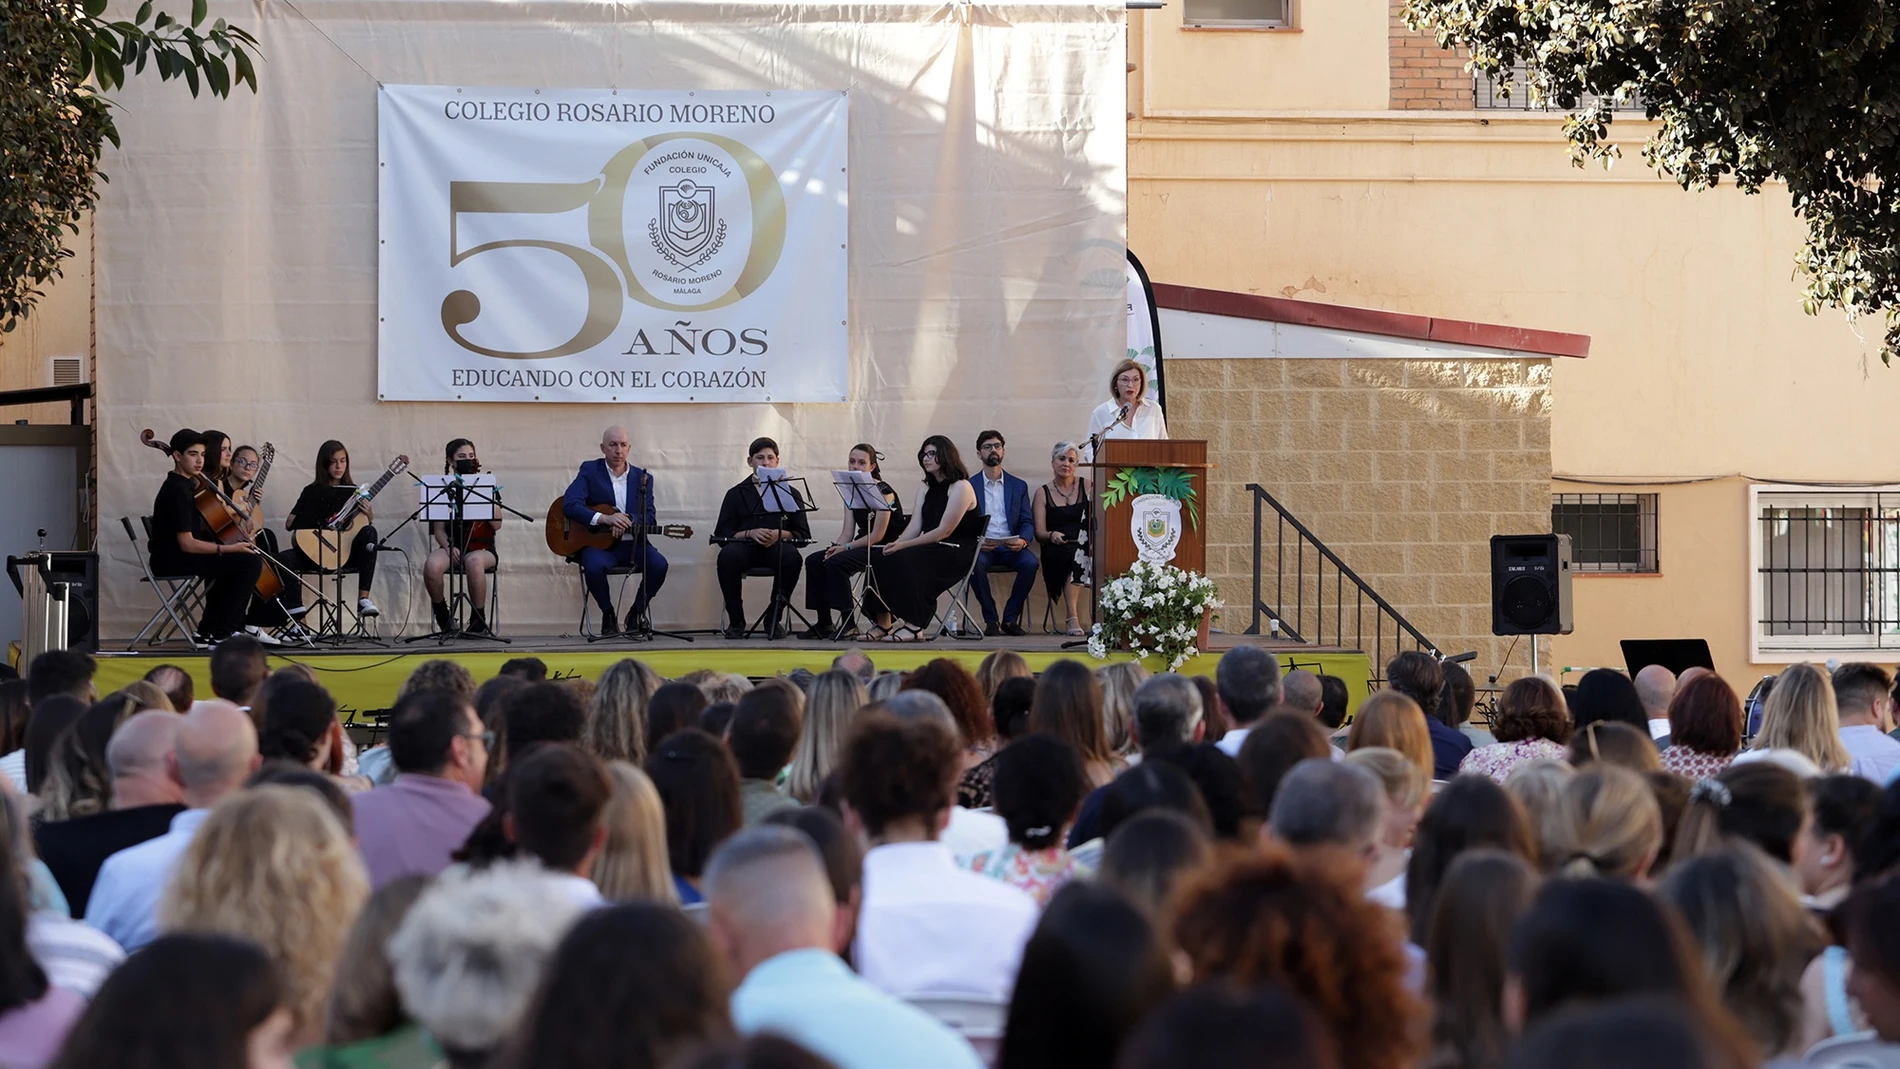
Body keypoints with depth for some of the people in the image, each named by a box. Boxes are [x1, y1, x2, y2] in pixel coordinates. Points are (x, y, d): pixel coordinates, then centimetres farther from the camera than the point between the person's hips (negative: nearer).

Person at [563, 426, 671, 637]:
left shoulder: (643, 478, 10)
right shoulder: (589, 471, 3)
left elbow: (650, 517, 2)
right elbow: (569, 505, -11)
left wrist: (627, 520, -21)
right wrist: (604, 519, -24)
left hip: (632, 543, 2)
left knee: (658, 564, -27)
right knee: (594, 565, -36)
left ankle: (636, 613, -2)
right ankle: (608, 615, -7)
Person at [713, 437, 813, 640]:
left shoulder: (789, 493, 14)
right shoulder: (736, 494, 13)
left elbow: (803, 536, 6)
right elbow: (721, 535, 4)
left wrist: (780, 535, -14)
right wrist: (750, 534, -13)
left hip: (777, 547, 0)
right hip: (745, 547, 0)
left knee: (791, 556, -36)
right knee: (727, 556, -36)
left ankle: (773, 619, -17)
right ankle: (735, 621, -19)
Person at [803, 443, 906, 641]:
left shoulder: (883, 491, -13)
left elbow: (878, 535, -17)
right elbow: (847, 532, 7)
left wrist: (845, 548, -20)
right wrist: (835, 547, -14)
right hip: (863, 546, 8)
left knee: (836, 562, -28)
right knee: (813, 561, -8)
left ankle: (849, 624, -23)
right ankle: (823, 623, -6)